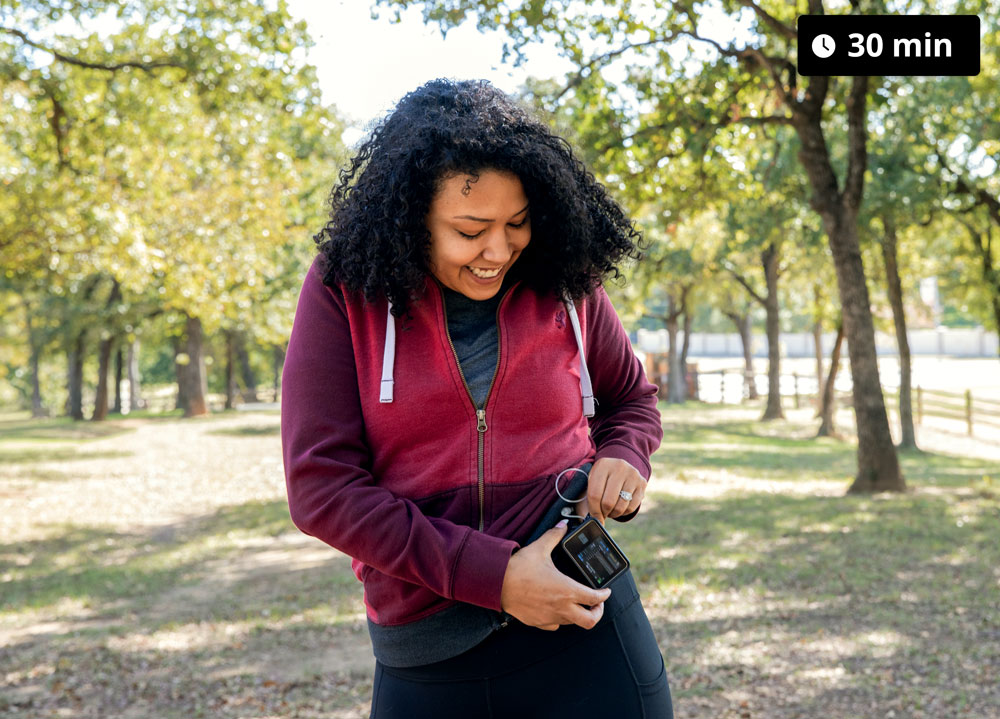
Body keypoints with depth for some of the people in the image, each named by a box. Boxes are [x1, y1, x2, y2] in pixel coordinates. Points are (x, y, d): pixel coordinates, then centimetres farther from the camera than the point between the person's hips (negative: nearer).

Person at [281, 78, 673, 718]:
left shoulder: (565, 286, 0)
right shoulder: (343, 293, -6)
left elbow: (632, 399, 18)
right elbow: (320, 486, -12)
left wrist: (623, 459, -6)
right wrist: (493, 576, -18)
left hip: (585, 628, 1)